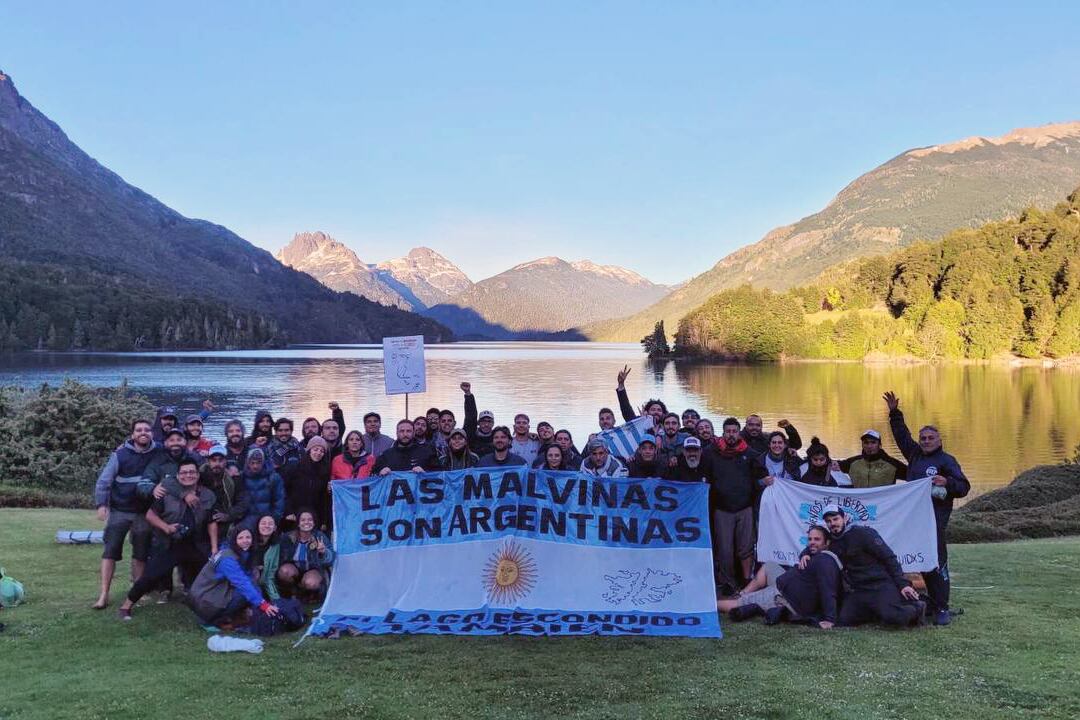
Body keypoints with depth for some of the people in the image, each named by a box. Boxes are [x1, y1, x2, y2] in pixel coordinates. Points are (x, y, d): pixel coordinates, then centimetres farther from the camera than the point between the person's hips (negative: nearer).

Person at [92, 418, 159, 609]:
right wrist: (101, 504, -13)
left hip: (144, 513, 2)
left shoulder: (158, 454, -1)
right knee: (110, 551, -3)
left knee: (141, 554, 8)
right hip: (119, 511, -2)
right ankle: (104, 595, 1)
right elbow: (104, 480, -5)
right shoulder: (120, 454, -6)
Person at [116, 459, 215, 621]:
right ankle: (126, 606, 2)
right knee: (151, 576, -13)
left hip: (196, 548, 3)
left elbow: (212, 523, 6)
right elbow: (150, 515, -1)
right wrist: (166, 527, -17)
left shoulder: (208, 496, 3)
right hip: (168, 546, -3)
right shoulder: (167, 493, -4)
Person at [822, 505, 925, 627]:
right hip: (859, 591, 7)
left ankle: (916, 608, 4)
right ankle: (878, 611, 13)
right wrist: (807, 556, -2)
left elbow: (888, 557, -9)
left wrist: (903, 584, -15)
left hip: (881, 584, -7)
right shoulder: (831, 542, 10)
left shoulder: (863, 533, -8)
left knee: (892, 616, -29)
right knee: (844, 620, -10)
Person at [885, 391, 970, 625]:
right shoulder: (915, 454, 18)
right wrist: (894, 413, 28)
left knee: (937, 562, -9)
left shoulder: (946, 460, 1)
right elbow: (902, 435, 30)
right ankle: (934, 602, 16)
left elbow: (964, 487, -2)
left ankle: (942, 609, -8)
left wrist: (947, 482, -20)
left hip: (936, 519, -6)